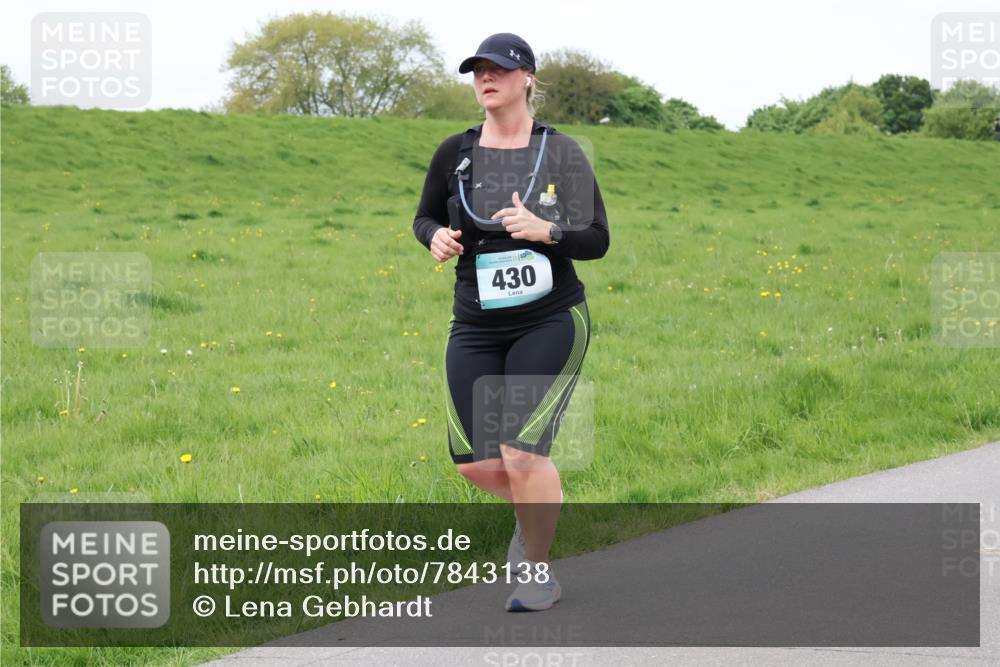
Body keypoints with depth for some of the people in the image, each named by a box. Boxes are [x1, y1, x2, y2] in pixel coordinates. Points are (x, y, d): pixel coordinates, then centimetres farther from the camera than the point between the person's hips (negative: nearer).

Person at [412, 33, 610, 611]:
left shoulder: (562, 152, -4)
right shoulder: (456, 153, 3)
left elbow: (598, 240, -3)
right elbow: (425, 218, 17)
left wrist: (545, 231, -22)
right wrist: (436, 236, -7)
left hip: (551, 322, -4)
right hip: (476, 326, 4)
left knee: (522, 454, -15)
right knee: (473, 460, 0)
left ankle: (541, 575, 8)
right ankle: (534, 512, 35)